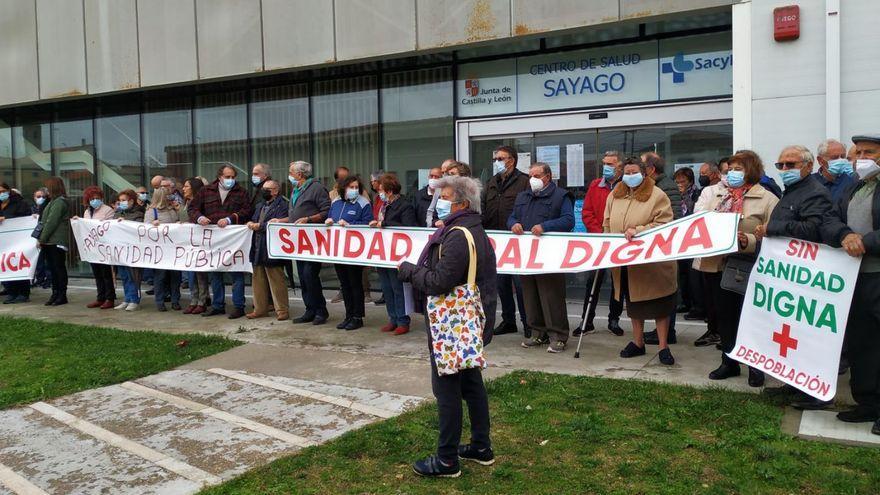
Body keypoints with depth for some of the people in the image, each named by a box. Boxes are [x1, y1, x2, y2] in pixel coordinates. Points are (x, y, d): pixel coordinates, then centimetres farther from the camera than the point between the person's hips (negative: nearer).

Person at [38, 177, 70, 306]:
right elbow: (45, 221, 18)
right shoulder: (54, 201, 17)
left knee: (59, 267, -3)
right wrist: (42, 239, 11)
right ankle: (55, 294, 18)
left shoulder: (60, 202, -13)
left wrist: (42, 239, -14)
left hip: (57, 242, -9)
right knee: (52, 268, 12)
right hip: (50, 242, 9)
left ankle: (62, 295, 2)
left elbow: (51, 222, -17)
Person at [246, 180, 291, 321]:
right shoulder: (262, 205, 22)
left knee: (276, 281, -4)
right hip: (258, 249, 9)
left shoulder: (282, 205, -8)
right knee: (258, 279, 13)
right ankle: (260, 309, 22)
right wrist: (251, 223, -1)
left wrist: (260, 226, -15)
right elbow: (254, 219, 23)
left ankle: (282, 310, 2)